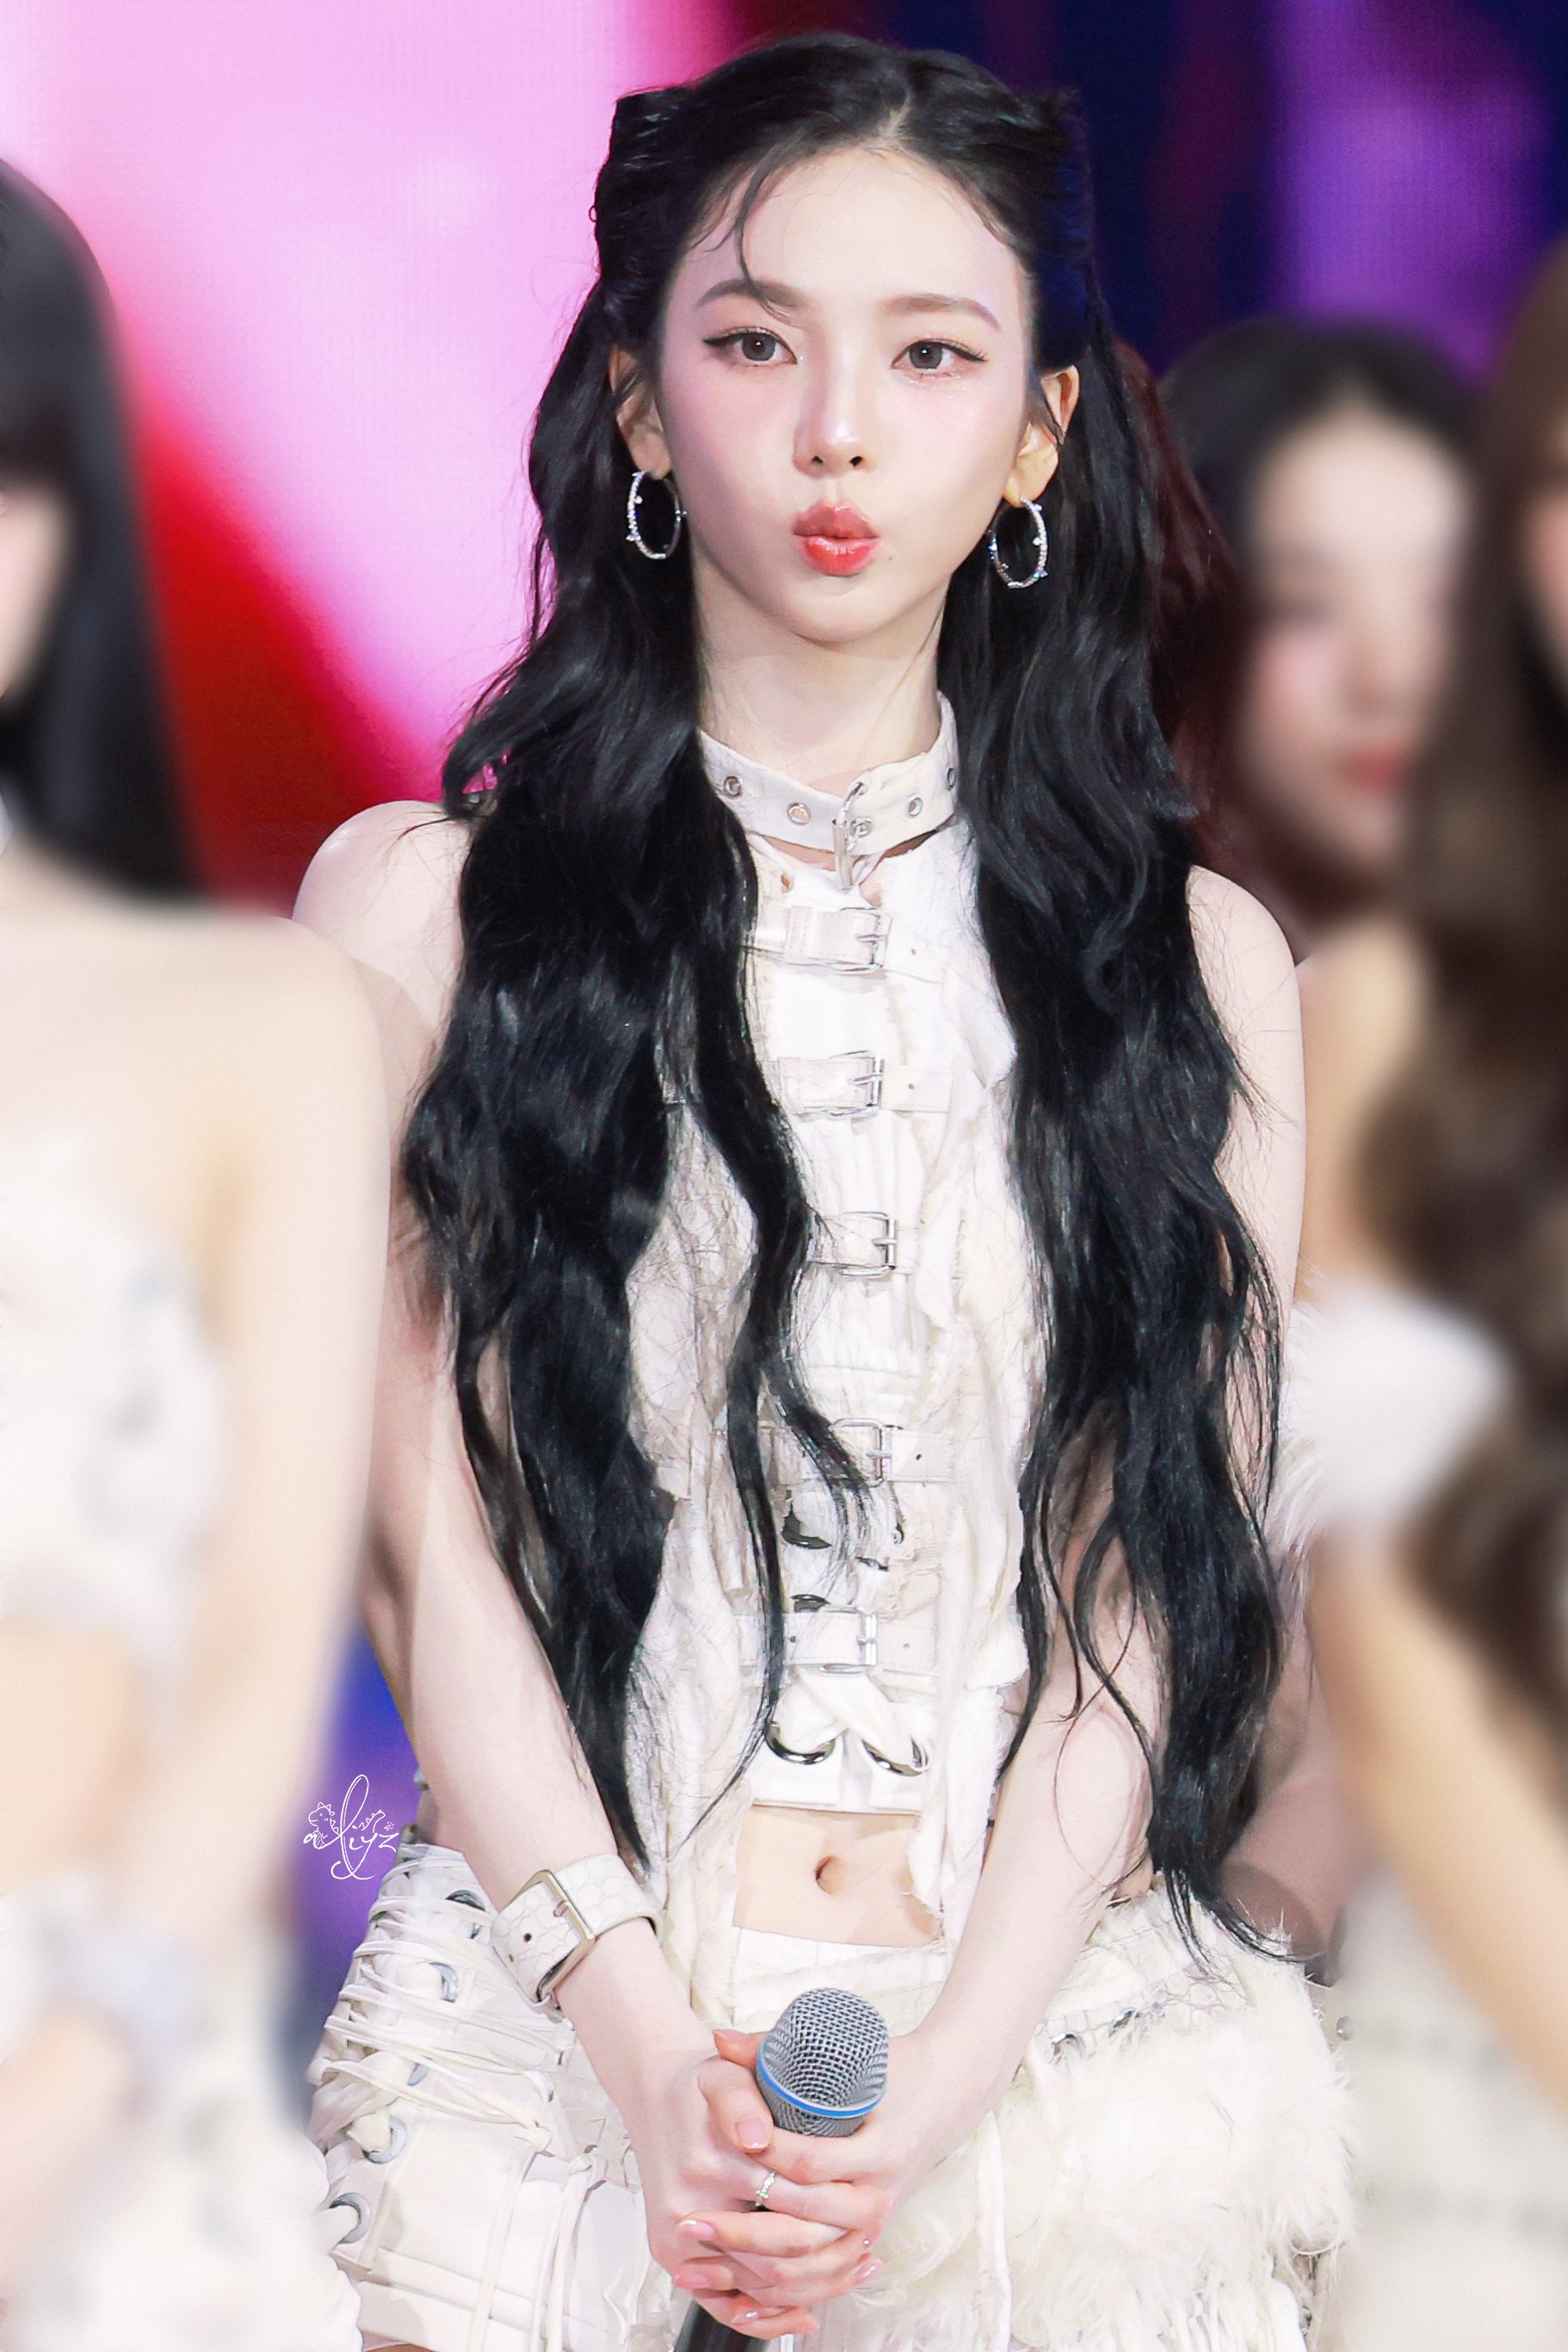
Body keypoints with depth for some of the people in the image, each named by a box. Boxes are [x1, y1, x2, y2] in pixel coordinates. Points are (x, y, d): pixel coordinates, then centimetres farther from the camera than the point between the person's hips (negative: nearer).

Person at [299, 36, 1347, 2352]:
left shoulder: (1191, 963, 9)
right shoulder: (421, 908, 6)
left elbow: (1157, 1580, 3)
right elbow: (426, 1537, 0)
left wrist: (929, 2094, -9)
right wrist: (656, 2052, -11)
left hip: (1047, 2010, 1)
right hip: (556, 1994, -1)